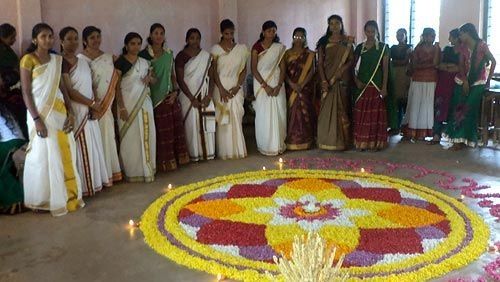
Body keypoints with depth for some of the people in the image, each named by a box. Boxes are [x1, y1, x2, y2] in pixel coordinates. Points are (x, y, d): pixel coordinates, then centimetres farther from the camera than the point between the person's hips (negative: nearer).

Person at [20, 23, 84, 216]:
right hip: (41, 113, -5)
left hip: (59, 112, 6)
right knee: (44, 155, -1)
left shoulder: (56, 60, 12)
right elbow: (26, 93, -10)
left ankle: (66, 195, 18)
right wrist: (37, 119, -17)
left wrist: (70, 112, 2)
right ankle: (42, 199, 12)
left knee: (65, 154, 7)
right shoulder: (28, 60, -6)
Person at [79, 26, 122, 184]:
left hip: (107, 107, 6)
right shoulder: (80, 59, -8)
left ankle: (109, 173, 22)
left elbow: (114, 81, 18)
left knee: (108, 139, 12)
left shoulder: (109, 57, 13)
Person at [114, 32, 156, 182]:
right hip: (128, 103, -5)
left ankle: (147, 169, 18)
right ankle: (133, 172, 7)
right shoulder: (120, 62, -7)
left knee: (146, 136, 7)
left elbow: (153, 81, 20)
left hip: (144, 103, 5)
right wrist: (121, 107, -17)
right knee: (131, 137, -1)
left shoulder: (144, 62, 10)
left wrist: (150, 78, -4)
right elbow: (117, 86, -10)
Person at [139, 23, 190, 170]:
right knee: (162, 131, 0)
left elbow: (173, 75, 13)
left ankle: (178, 157, 20)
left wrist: (175, 91, 1)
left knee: (176, 128, 8)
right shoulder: (144, 55, -6)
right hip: (156, 98, -5)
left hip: (171, 97, 5)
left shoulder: (169, 53, 10)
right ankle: (165, 162, 11)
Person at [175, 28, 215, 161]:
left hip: (204, 96, 3)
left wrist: (209, 96, -9)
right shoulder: (181, 56, -4)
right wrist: (192, 98, -14)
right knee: (191, 124, -1)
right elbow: (180, 80, -9)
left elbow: (211, 77, 4)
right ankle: (194, 154, 8)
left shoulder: (206, 56, 5)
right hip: (189, 97, -3)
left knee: (206, 124, 4)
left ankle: (208, 152, 15)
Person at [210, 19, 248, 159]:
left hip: (236, 88, 2)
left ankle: (238, 150, 8)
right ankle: (225, 151, 6)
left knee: (236, 119, 0)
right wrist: (221, 89, -11)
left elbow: (244, 70, 6)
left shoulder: (241, 48, 6)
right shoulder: (216, 49, 0)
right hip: (221, 87, -1)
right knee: (222, 120, -1)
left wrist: (238, 86, -7)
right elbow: (214, 71, -2)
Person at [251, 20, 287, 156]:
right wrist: (265, 86, -14)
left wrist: (279, 86, -12)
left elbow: (283, 68, 2)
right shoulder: (257, 47, -2)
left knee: (278, 114, 0)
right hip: (262, 85, -2)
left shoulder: (279, 48, 5)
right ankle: (265, 146, 8)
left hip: (277, 84, 2)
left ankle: (278, 144, 10)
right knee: (263, 115, -2)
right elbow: (254, 69, -6)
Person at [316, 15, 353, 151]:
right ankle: (327, 139, 6)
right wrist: (324, 81, -11)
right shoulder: (324, 42, 6)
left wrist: (341, 71, -15)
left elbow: (352, 59, 1)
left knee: (341, 109, 0)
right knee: (326, 109, 0)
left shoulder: (347, 41, 6)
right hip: (327, 79, 1)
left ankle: (341, 140, 7)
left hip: (342, 80, -1)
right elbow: (320, 63, 1)